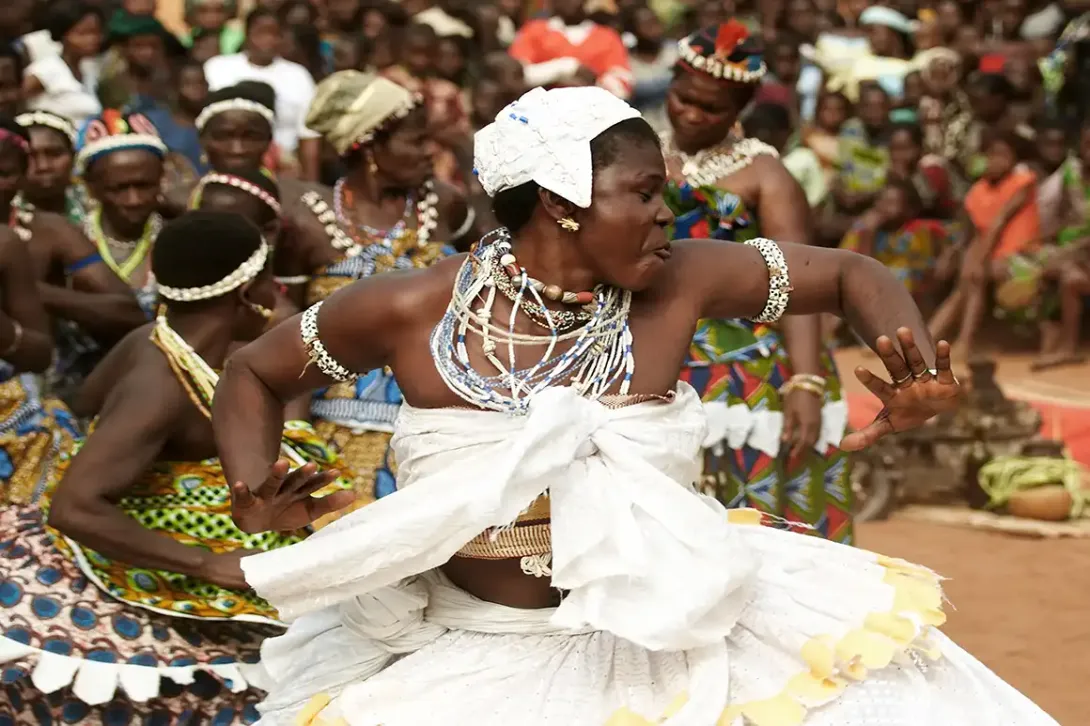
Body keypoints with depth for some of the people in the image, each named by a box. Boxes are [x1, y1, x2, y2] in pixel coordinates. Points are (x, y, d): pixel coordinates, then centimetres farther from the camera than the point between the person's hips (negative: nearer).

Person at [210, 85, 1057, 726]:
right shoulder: (413, 310, -13)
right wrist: (257, 493, -17)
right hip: (471, 655, -2)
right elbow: (254, 374, 2)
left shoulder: (678, 279, -9)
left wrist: (917, 371, -17)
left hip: (665, 630, 2)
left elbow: (850, 273, 3)